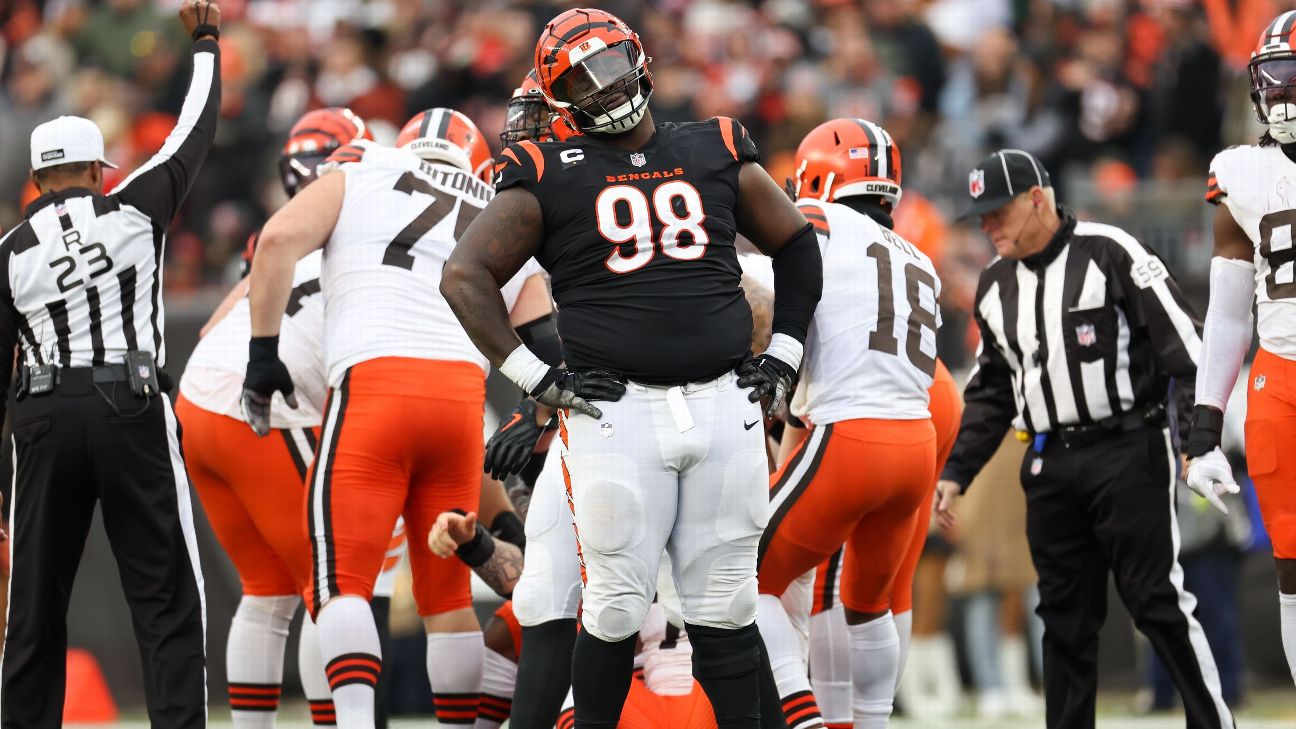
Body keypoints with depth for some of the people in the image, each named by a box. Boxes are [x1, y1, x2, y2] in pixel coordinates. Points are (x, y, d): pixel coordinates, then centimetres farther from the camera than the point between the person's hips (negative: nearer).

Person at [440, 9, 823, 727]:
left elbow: (796, 245, 23)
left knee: (727, 611, 5)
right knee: (615, 612, -3)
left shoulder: (716, 152, 12)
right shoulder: (549, 175, 3)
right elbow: (465, 274, 0)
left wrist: (782, 356, 14)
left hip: (724, 405, 3)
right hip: (616, 416, -2)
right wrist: (534, 377, -5)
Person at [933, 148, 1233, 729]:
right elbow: (992, 392, 23)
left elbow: (1183, 347, -11)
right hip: (1050, 465, 6)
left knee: (1156, 602, -9)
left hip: (1127, 455, -6)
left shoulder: (1110, 253, -8)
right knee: (1064, 616, 6)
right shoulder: (996, 285, 14)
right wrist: (956, 473, 17)